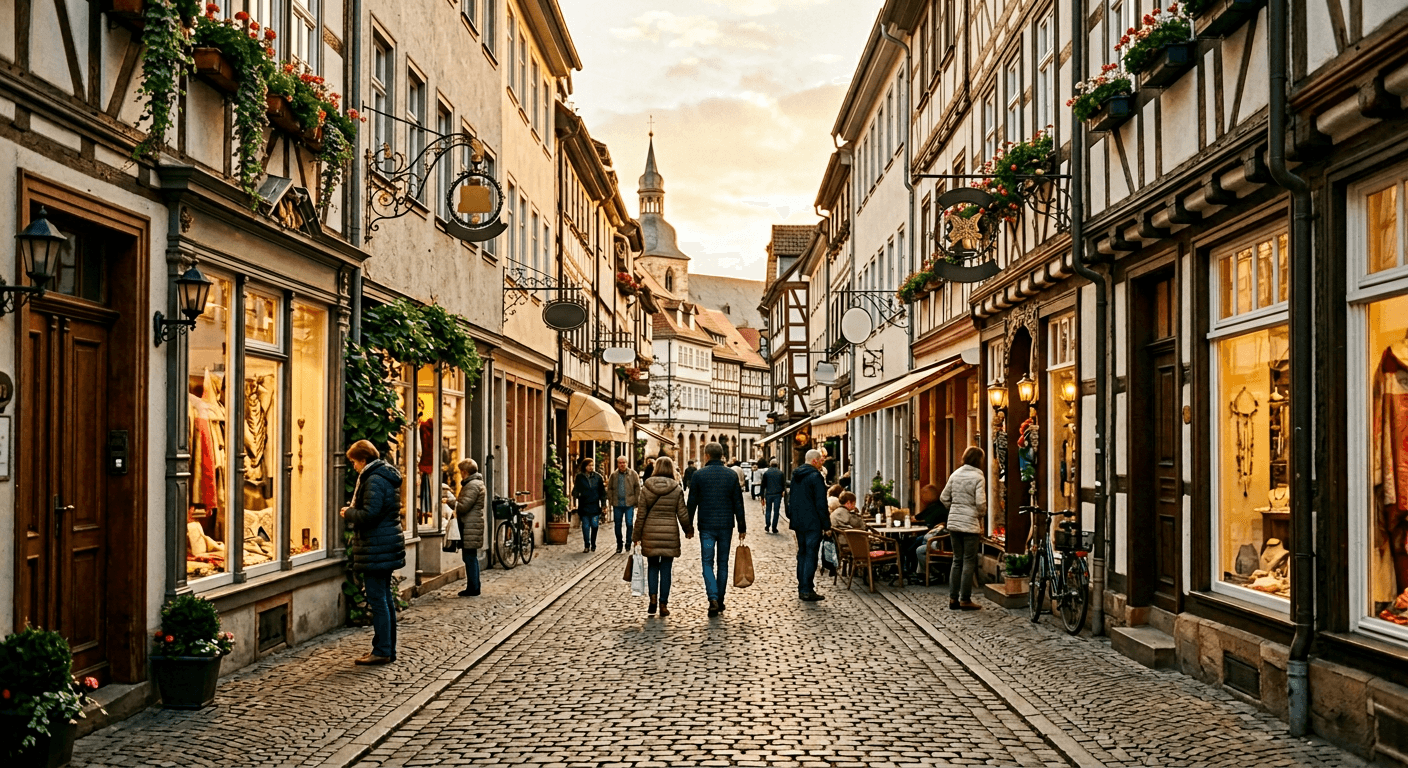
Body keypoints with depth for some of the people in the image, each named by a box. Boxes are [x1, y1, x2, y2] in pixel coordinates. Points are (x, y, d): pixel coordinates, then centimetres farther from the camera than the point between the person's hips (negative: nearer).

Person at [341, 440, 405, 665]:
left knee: (377, 600, -5)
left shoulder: (374, 480, -17)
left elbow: (369, 515, -23)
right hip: (388, 545, 10)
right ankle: (389, 649, 20)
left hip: (376, 549, -10)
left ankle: (381, 651, -1)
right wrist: (353, 510, 13)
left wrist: (348, 513, -5)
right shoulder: (387, 476, 15)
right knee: (386, 598, 14)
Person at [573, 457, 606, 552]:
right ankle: (586, 545, 14)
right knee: (585, 526, 2)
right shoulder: (580, 477, 4)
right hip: (584, 506, 0)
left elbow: (602, 491, 10)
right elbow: (576, 490, 6)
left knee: (594, 525, 0)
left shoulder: (598, 477, 6)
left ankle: (593, 545, 15)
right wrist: (575, 494, -17)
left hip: (595, 506, 0)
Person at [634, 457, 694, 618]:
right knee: (666, 569, 6)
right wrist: (689, 530, 15)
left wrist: (637, 535, 8)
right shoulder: (677, 489, -3)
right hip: (670, 533, -1)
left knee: (652, 566, 16)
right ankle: (663, 604, 7)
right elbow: (683, 514, -2)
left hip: (650, 533, 1)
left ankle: (653, 598, 0)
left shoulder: (646, 487, -2)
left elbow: (641, 513, 0)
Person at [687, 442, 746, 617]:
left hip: (706, 525, -2)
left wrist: (689, 526, 7)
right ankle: (720, 601, 15)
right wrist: (742, 527, 8)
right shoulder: (732, 475, 2)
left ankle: (713, 598, -17)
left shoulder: (698, 475, -4)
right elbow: (738, 503, 2)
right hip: (726, 525, 2)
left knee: (708, 563, 2)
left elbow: (692, 502, -2)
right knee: (723, 563, 11)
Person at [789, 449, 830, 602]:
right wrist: (826, 524, -11)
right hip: (812, 523, -8)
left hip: (798, 522, 8)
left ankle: (801, 588, 17)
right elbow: (821, 503, -16)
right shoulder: (815, 476, -14)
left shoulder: (796, 475, 13)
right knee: (811, 555, -6)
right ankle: (807, 590, -8)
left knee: (802, 553, 14)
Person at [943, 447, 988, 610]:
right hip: (970, 524, -6)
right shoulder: (978, 477, -11)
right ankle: (965, 600, 6)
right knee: (969, 562, 2)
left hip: (954, 523, 6)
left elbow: (944, 497, 9)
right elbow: (981, 503, -17)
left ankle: (953, 599, 14)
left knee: (957, 560, 13)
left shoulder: (955, 474, 7)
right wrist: (980, 516, 1)